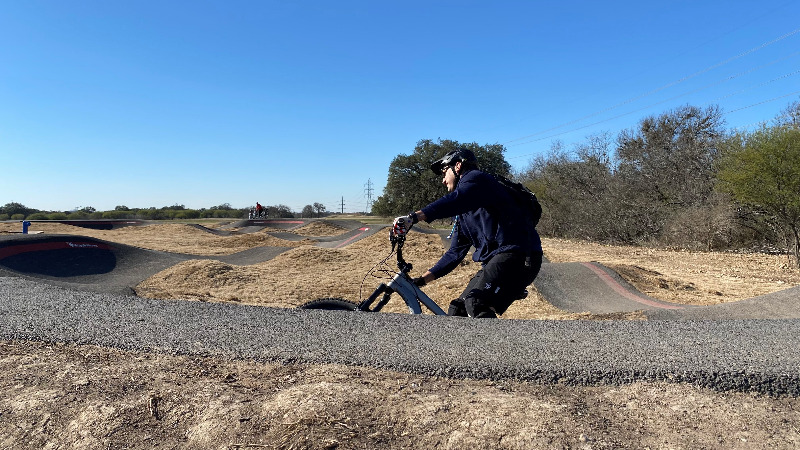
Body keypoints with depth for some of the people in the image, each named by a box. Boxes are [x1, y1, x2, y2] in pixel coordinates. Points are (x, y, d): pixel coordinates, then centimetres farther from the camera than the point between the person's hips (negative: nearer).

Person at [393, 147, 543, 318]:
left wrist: (413, 217, -37)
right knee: (457, 310, 6)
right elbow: (456, 252, 23)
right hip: (494, 259, 10)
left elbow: (455, 201, -26)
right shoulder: (462, 214, 25)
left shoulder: (477, 179, -2)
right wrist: (422, 280, 19)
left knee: (476, 304, -26)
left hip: (518, 255, -10)